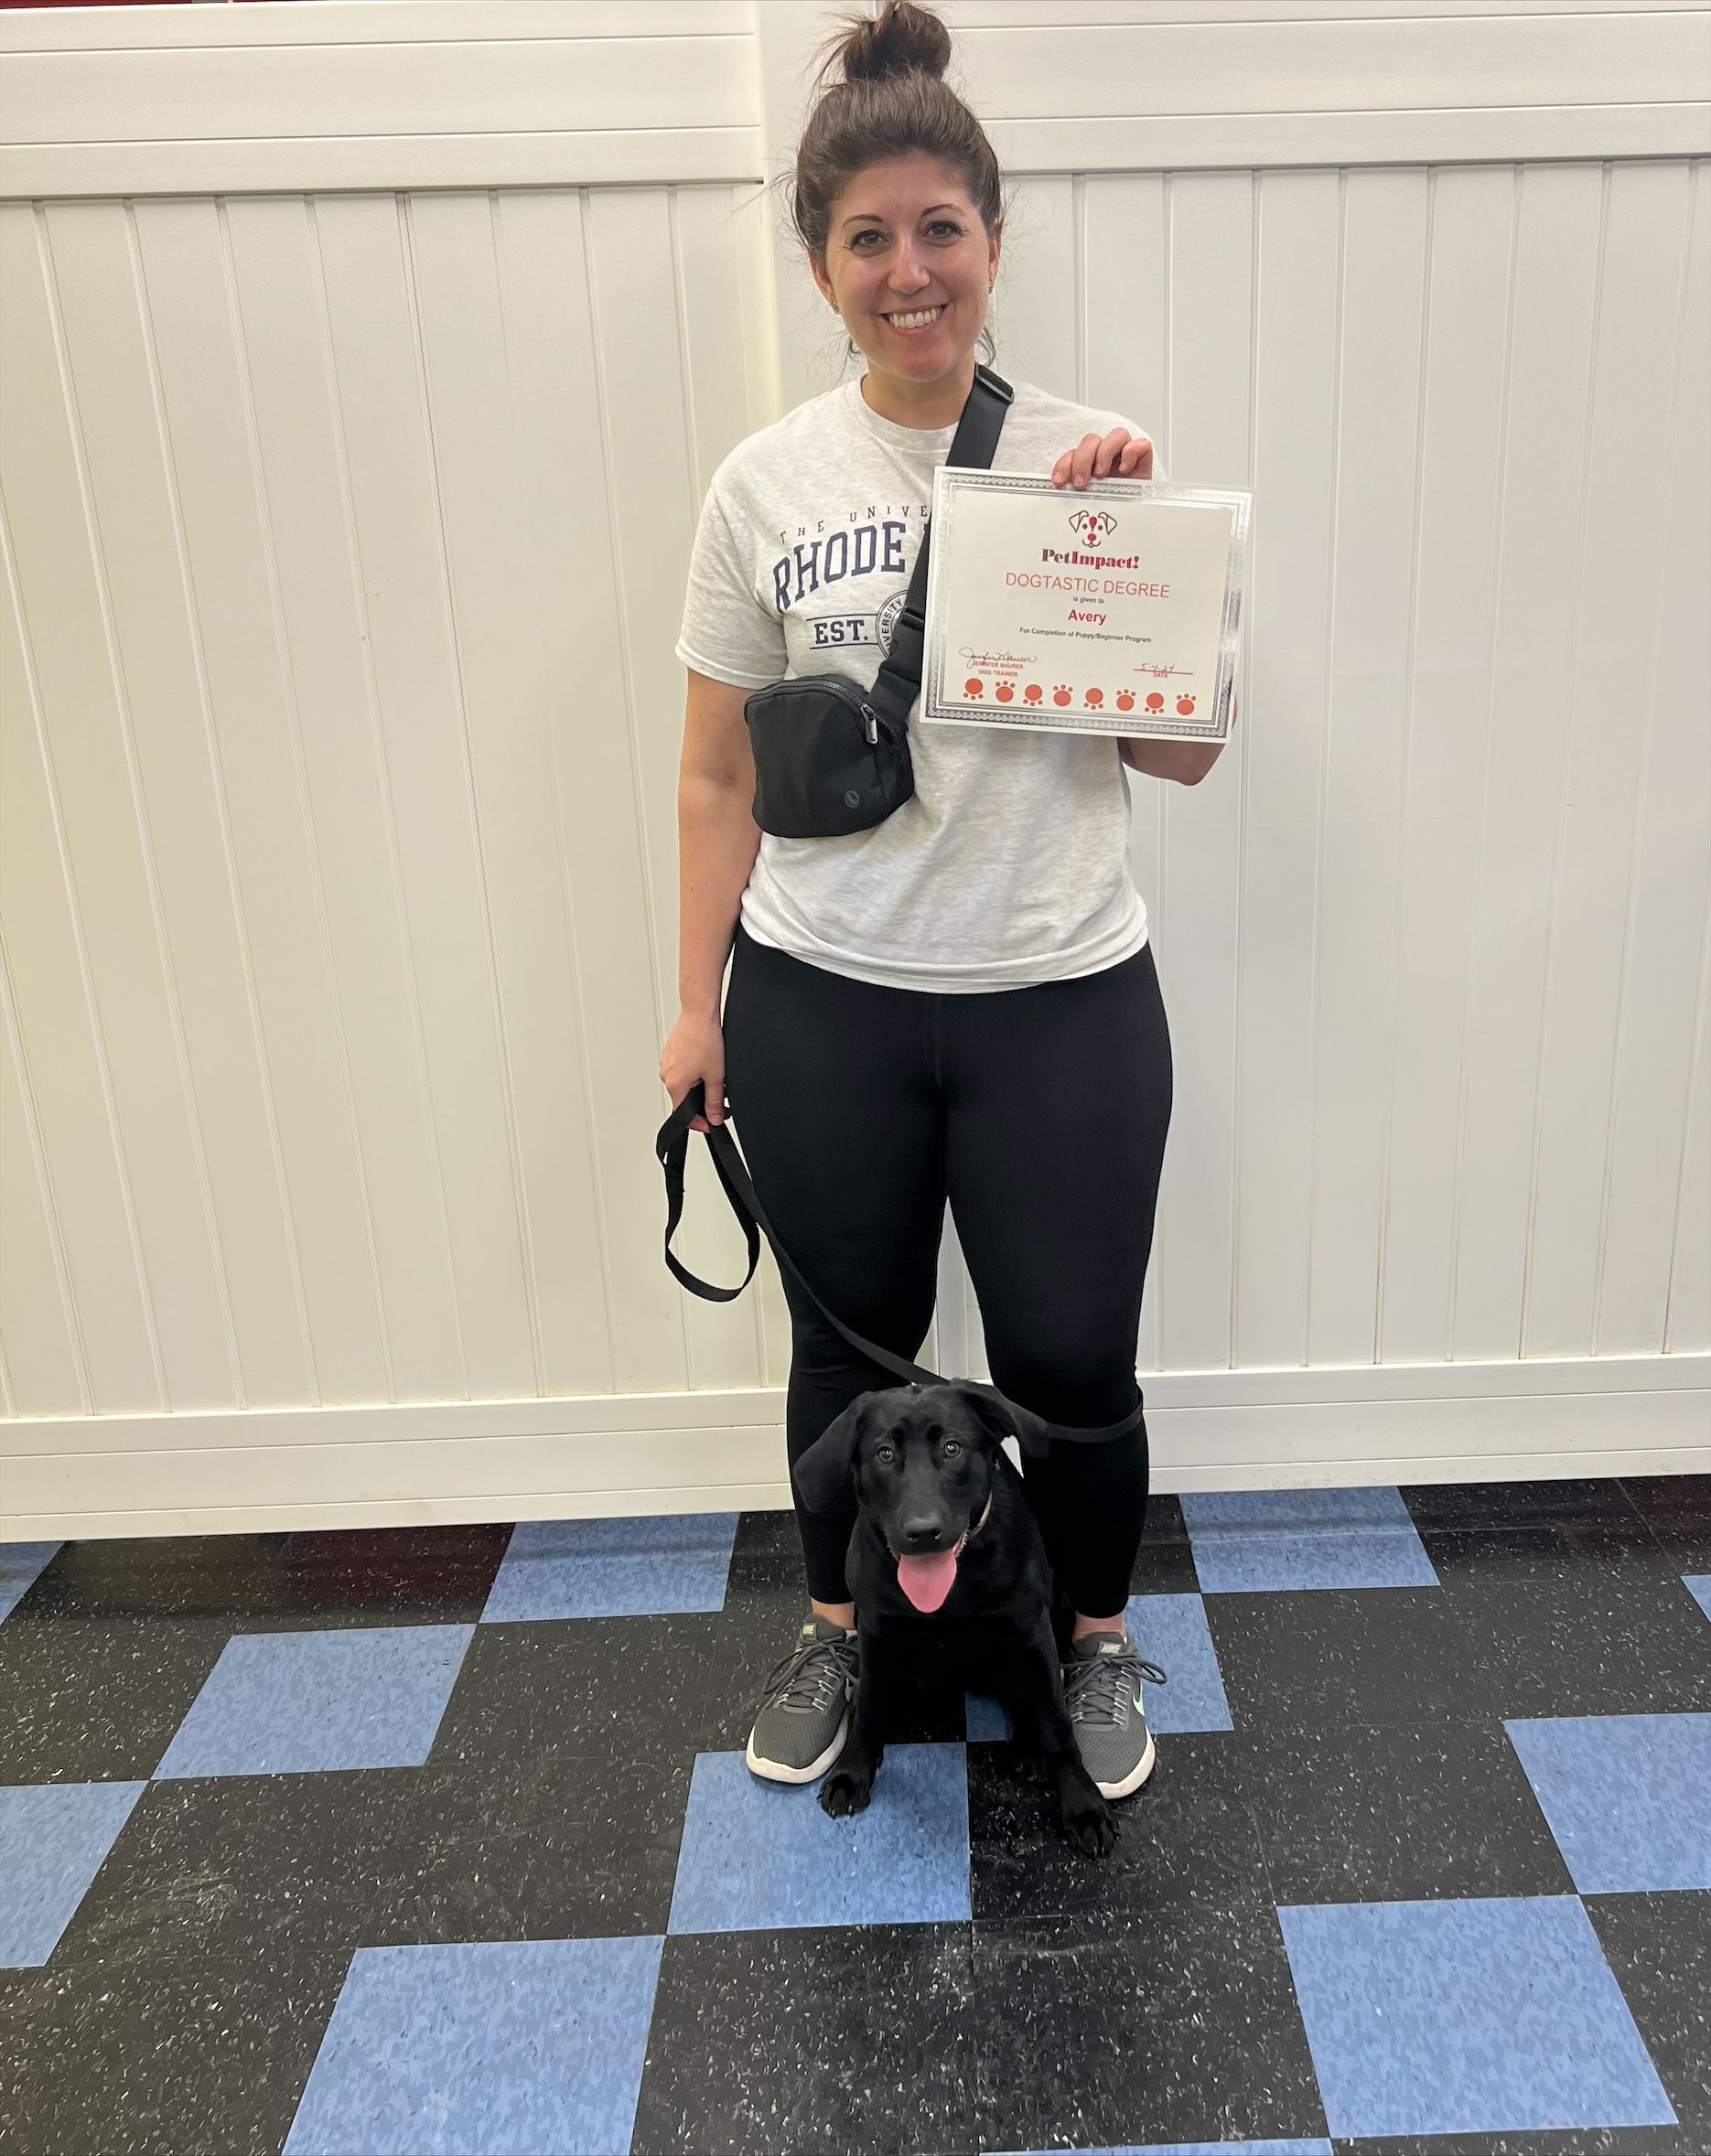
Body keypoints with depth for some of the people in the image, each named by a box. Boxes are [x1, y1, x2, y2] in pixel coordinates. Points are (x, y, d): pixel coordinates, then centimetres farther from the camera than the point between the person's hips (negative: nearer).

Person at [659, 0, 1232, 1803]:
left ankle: (1095, 1641, 38)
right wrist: (697, 1002, 2)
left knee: (1072, 1365, 8)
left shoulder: (1096, 460, 0)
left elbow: (1185, 752, -1)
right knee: (851, 1348, 17)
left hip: (1063, 999, 0)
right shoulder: (769, 485, 0)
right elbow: (719, 773, 4)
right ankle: (837, 1630, 43)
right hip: (822, 1005, 1)